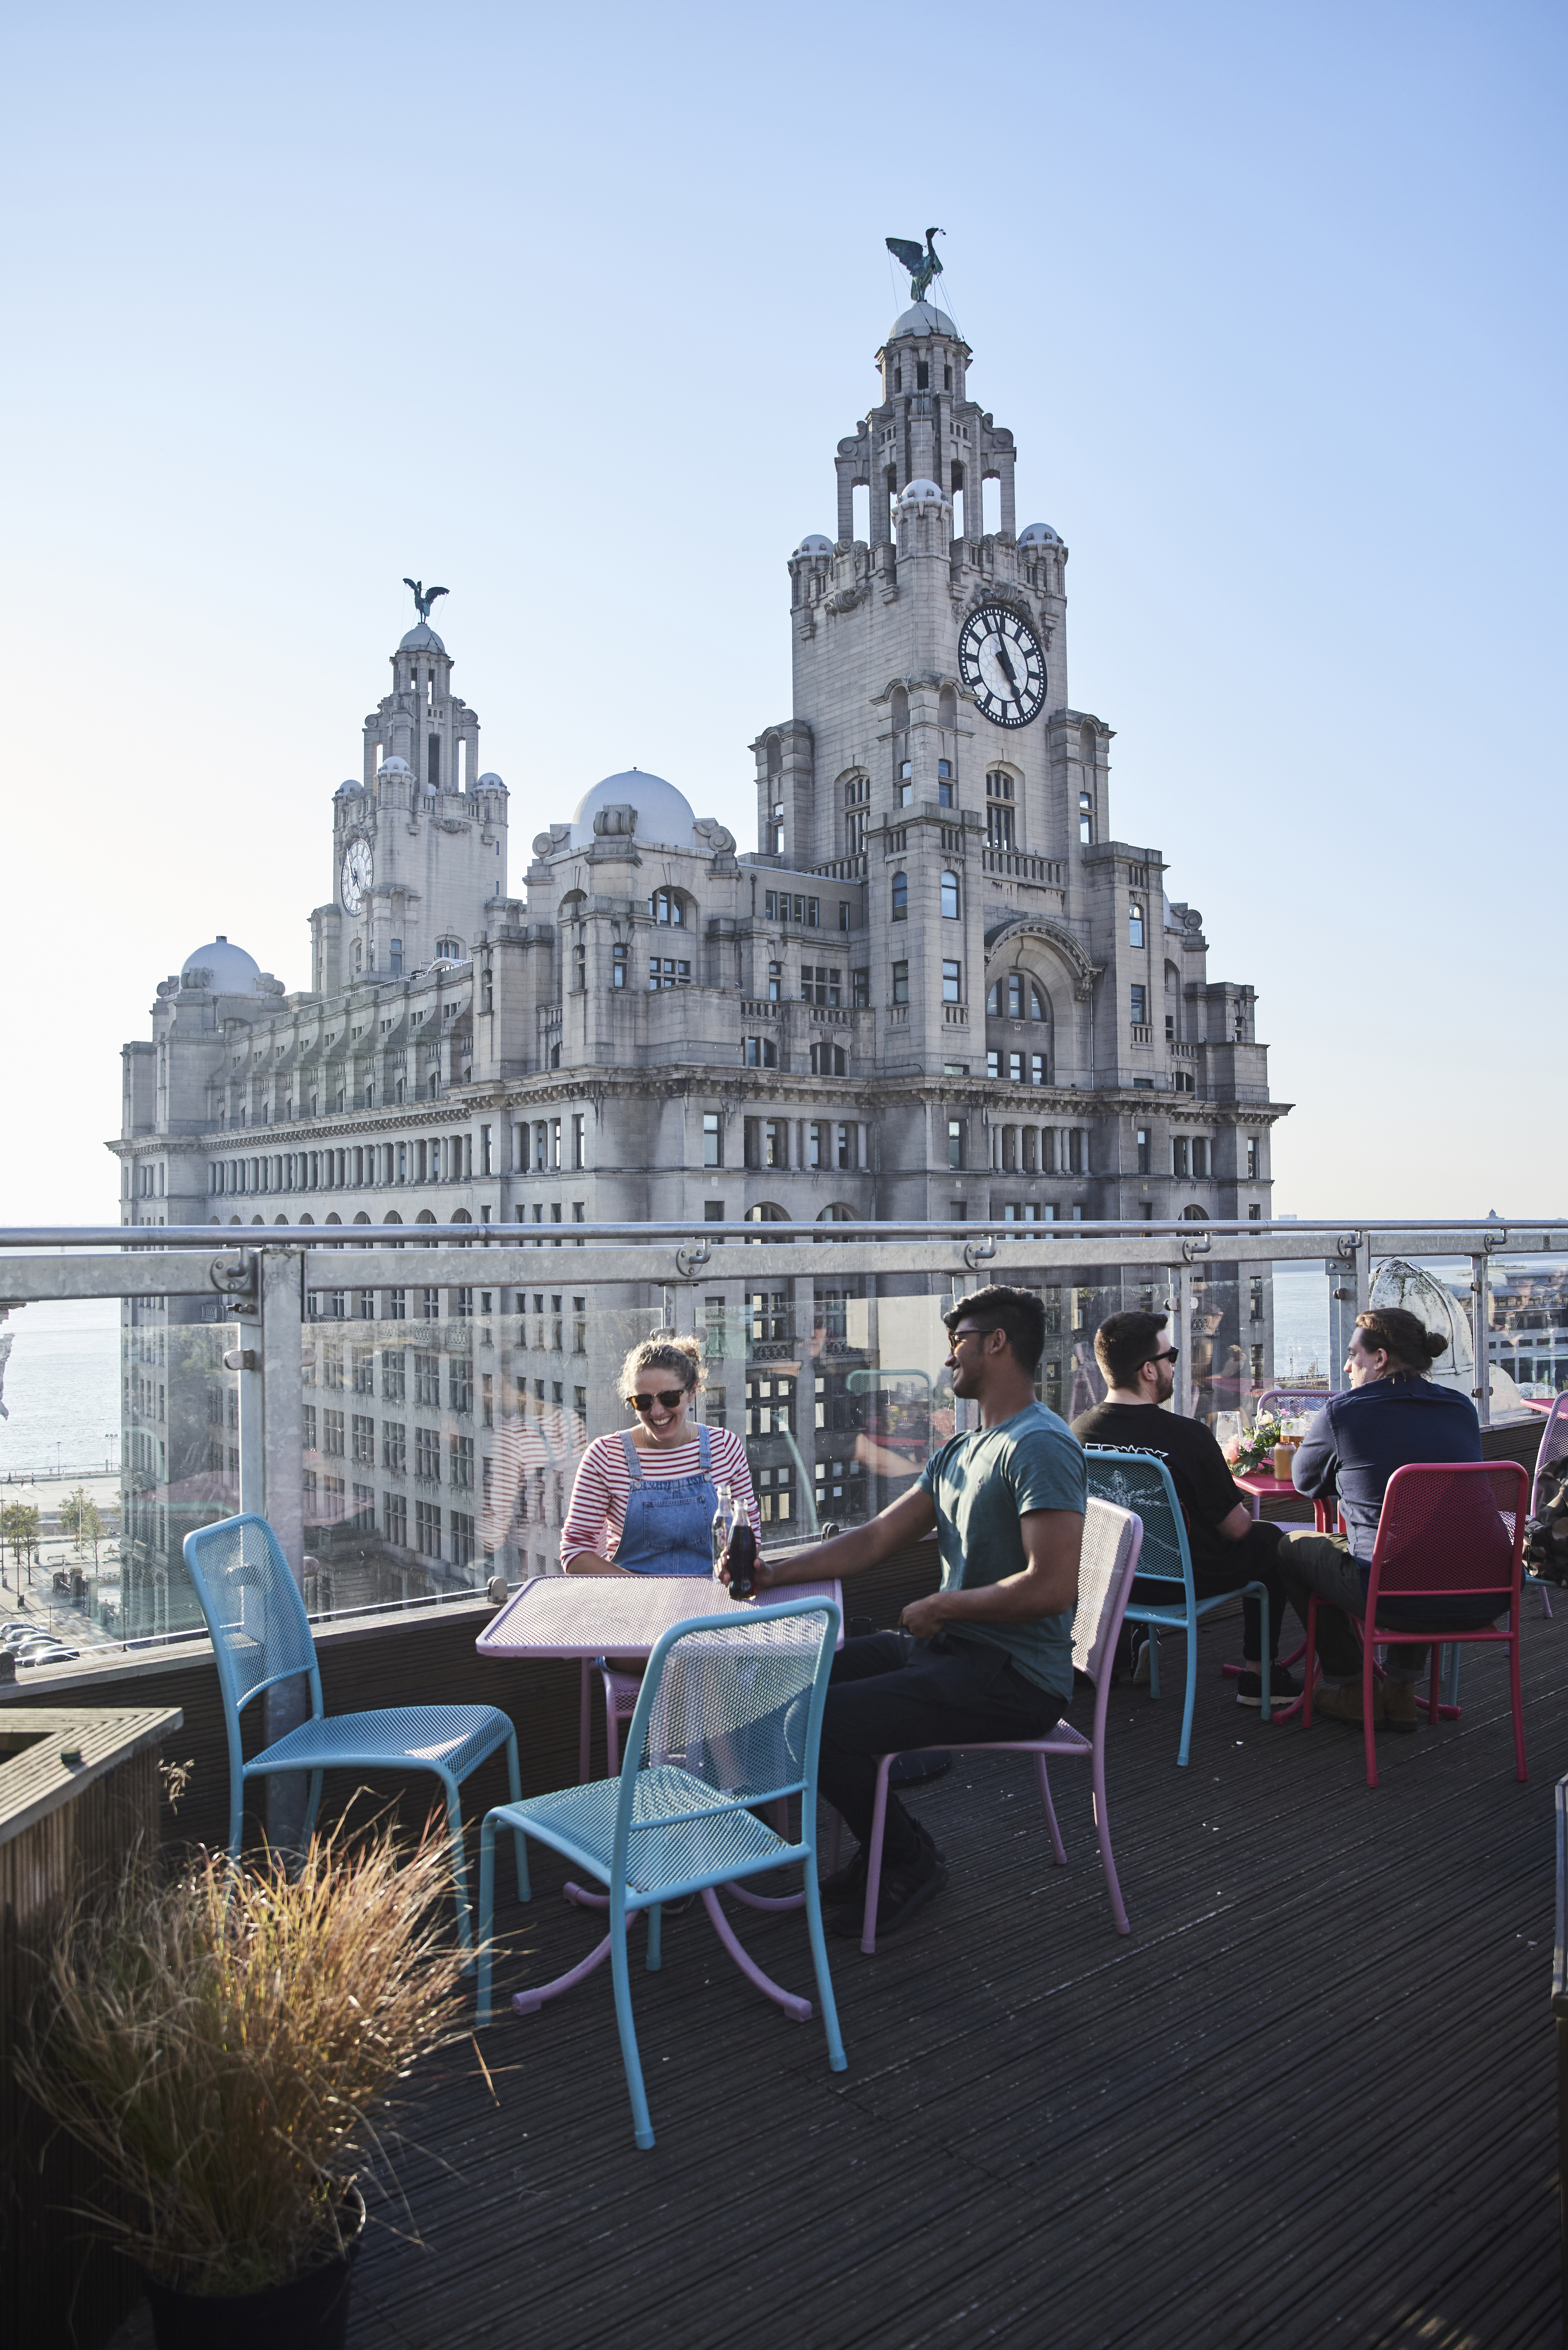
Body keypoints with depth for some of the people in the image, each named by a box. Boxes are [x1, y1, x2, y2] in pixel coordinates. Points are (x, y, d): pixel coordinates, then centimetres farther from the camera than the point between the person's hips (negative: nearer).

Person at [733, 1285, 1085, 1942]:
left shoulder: (1040, 1446, -18)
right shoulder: (959, 1452, 14)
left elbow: (1053, 1586, -28)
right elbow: (872, 1540, 13)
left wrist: (943, 1606, -15)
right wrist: (772, 1574, 2)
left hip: (1012, 1678, -10)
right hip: (950, 1648, 10)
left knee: (816, 1725, -18)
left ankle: (911, 1862, 8)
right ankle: (882, 1850, 23)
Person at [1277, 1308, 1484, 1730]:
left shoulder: (1342, 1413, -6)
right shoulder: (1463, 1409, 9)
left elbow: (1306, 1482, 10)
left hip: (1397, 1598, -5)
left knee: (1292, 1549, 22)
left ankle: (1348, 1690, 29)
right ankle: (1402, 1690, 36)